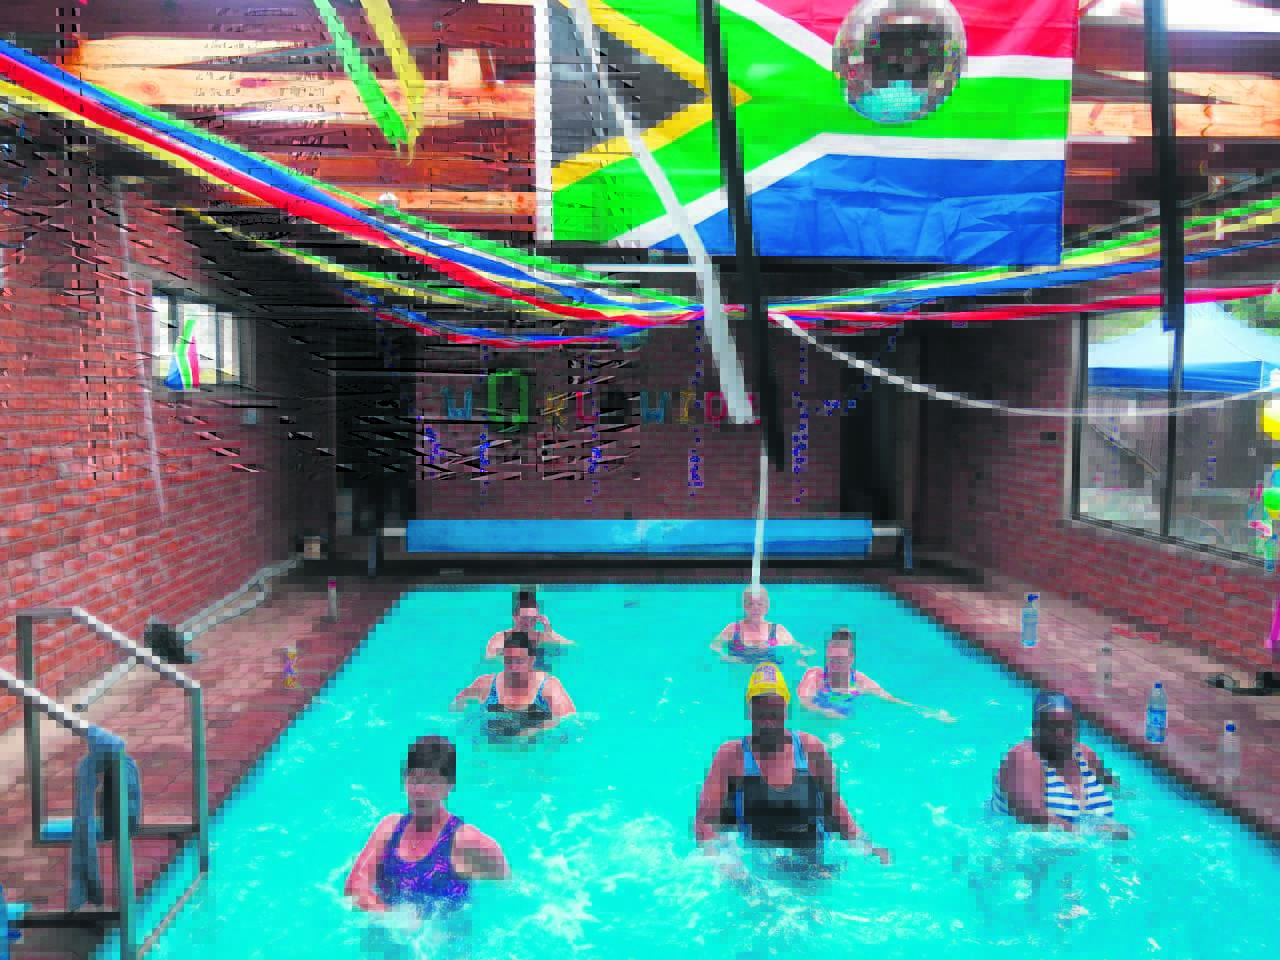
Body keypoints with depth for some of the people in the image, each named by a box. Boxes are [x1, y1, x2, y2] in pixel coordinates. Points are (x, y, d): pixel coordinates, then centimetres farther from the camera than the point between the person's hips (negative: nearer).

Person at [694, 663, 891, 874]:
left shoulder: (810, 748, 6)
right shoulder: (731, 755, 0)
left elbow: (834, 810, 15)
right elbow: (706, 820, -2)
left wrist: (864, 846, 2)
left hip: (814, 866, 3)